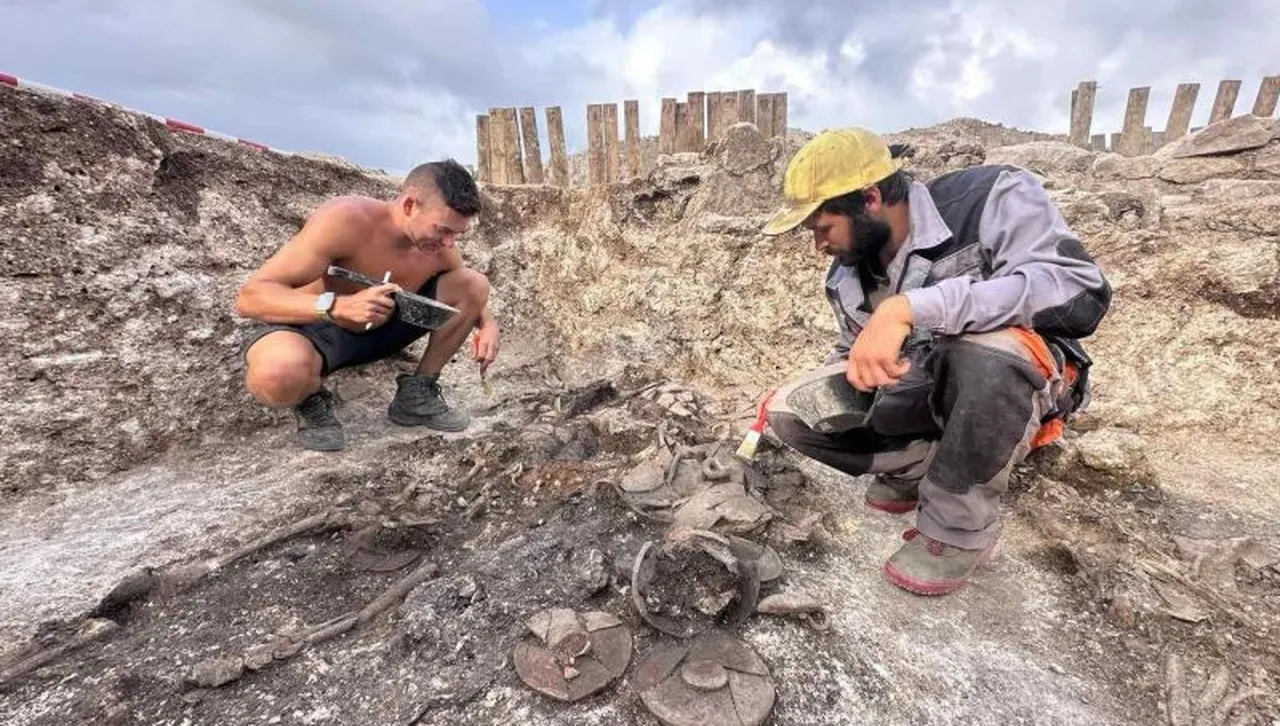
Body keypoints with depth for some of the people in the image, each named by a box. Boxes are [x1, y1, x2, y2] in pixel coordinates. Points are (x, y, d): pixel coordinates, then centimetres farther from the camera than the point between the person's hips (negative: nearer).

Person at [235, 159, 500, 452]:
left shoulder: (440, 249, -13)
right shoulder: (343, 220, -29)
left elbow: (469, 296, 8)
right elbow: (249, 297, -28)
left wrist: (487, 322, -17)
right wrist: (339, 306, -46)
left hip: (377, 329, 6)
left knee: (475, 284, -8)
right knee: (277, 373, -43)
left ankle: (416, 393, 1)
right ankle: (312, 402, -3)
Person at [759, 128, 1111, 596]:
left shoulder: (993, 198, -20)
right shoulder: (846, 274, -4)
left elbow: (1079, 292, -34)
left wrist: (908, 308, -42)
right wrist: (795, 412, 7)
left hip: (1015, 382, -4)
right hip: (918, 391, 5)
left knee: (987, 350, -39)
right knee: (790, 410, -12)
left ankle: (958, 529, -16)